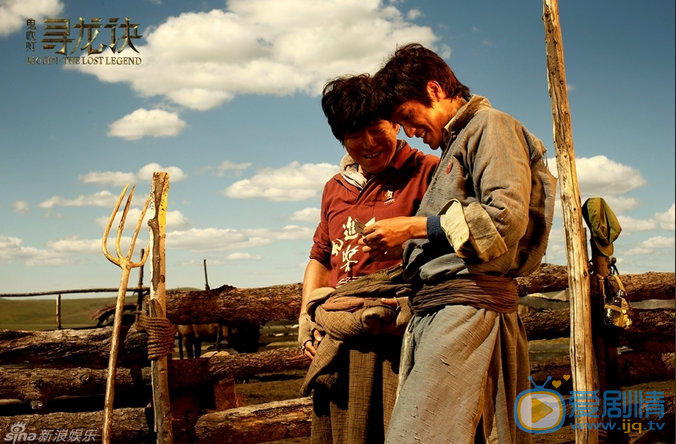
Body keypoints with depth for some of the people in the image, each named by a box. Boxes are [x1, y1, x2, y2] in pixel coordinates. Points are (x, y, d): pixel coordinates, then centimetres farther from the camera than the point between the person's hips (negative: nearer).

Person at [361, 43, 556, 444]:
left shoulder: (490, 126, 2)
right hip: (438, 308, 9)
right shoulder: (456, 143, 30)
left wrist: (413, 227, -8)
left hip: (470, 303, -9)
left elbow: (506, 219, -13)